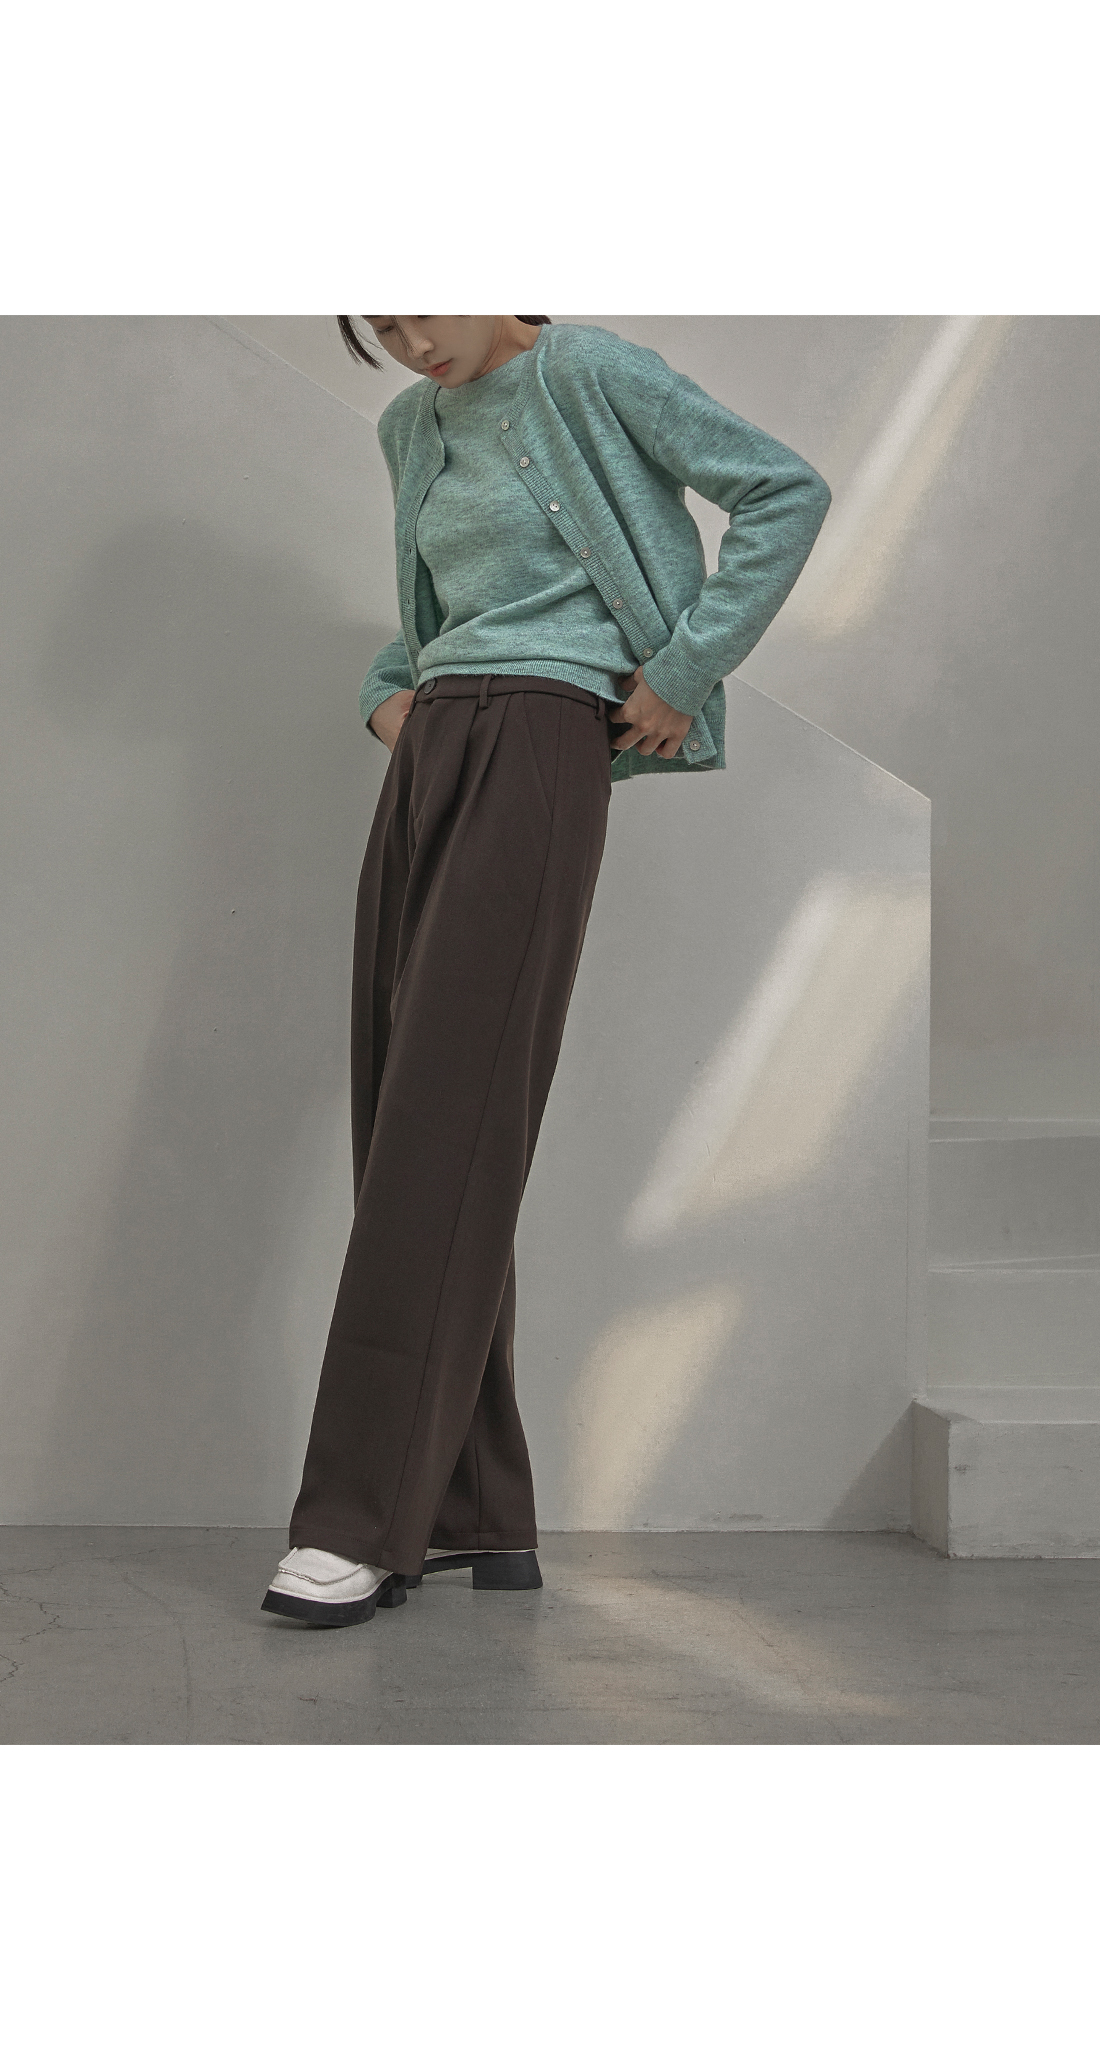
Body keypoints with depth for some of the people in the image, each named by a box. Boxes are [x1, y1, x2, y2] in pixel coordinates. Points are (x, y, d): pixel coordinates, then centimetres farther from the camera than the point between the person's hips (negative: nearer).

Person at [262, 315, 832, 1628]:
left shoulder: (583, 372, -1)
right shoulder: (412, 426, 20)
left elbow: (786, 491, -3)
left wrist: (682, 667, -6)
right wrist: (388, 689, 14)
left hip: (536, 747, -8)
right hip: (429, 758, 8)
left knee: (448, 1119, -15)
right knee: (396, 1112, 1)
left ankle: (362, 1525, -17)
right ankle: (474, 1515, 7)